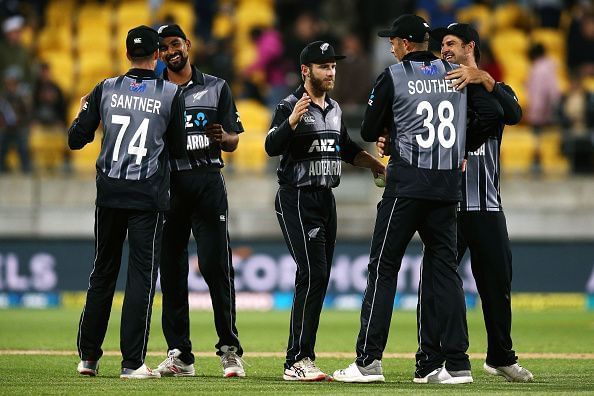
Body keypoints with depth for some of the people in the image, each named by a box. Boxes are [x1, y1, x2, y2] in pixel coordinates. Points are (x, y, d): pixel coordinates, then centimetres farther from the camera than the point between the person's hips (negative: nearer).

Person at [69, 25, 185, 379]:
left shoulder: (105, 90, 1)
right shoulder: (171, 94, -4)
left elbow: (76, 140, 4)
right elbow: (178, 150, 2)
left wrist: (83, 112, 23)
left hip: (109, 193, 3)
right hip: (149, 197, -3)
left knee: (102, 272, 13)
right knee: (142, 275, 0)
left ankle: (88, 356, 17)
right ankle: (133, 362, -4)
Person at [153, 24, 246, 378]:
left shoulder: (216, 88, 10)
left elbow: (234, 142, 8)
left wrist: (222, 137, -14)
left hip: (207, 180, -1)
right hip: (167, 184, 2)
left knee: (216, 265, -9)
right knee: (171, 270, 2)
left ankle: (230, 349, -4)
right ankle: (179, 354, 7)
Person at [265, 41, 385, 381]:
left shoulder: (335, 109, 15)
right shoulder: (290, 106, -11)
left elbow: (346, 148, 30)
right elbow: (272, 147, -26)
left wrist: (374, 163, 17)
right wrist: (292, 120, -41)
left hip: (326, 199, 8)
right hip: (296, 200, -8)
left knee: (319, 280, 7)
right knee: (312, 274, -17)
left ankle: (301, 358, 12)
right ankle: (298, 361, -17)